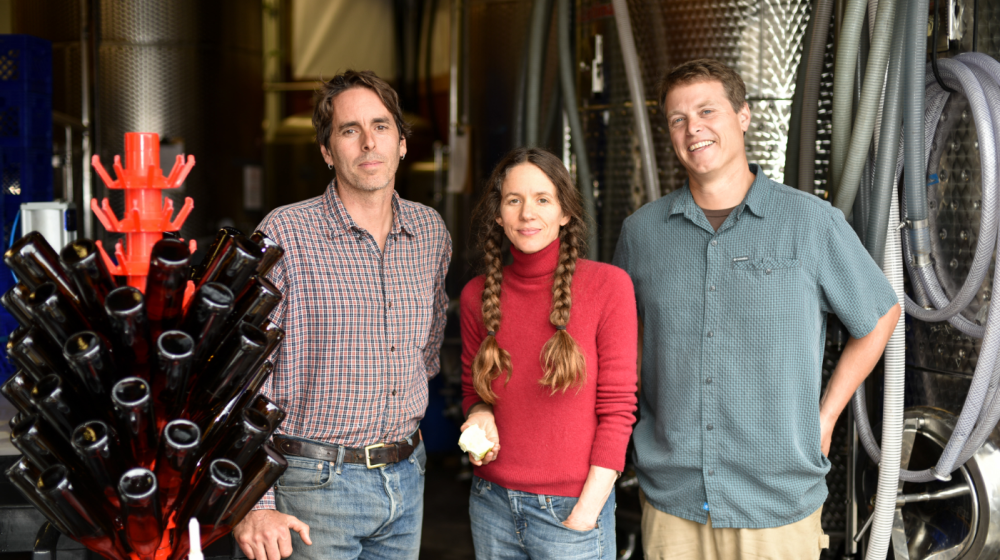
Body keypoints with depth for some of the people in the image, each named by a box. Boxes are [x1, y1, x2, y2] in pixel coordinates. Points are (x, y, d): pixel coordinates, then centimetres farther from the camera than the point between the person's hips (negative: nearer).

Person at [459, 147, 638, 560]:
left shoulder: (607, 285, -9)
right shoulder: (477, 295, 1)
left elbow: (617, 410, -9)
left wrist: (584, 516, -11)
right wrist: (479, 415, -7)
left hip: (571, 510, -3)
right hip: (492, 507, 4)